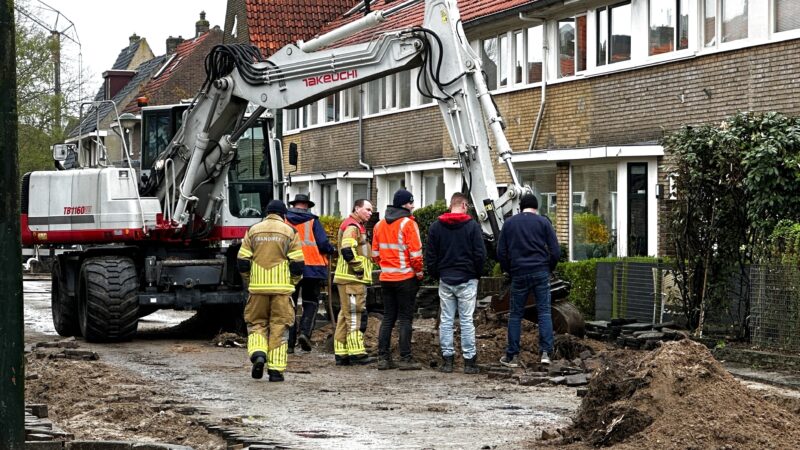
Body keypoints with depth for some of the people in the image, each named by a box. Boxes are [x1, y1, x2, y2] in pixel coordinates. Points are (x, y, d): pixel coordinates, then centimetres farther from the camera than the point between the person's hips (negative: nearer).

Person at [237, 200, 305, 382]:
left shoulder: (253, 230, 6)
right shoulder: (289, 232, 1)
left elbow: (242, 261, 4)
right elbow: (297, 263, -3)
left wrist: (249, 281, 19)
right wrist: (293, 282, 14)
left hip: (258, 287, 1)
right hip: (282, 287, -1)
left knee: (256, 322, 13)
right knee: (279, 326, 4)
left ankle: (258, 354, -13)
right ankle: (276, 369, 1)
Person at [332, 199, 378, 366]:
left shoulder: (357, 227, 21)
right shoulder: (352, 227, -13)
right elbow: (347, 250, -26)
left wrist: (360, 269, 18)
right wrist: (359, 268, -18)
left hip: (354, 279, 11)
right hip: (352, 279, -11)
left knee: (346, 315, 11)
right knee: (353, 315, -9)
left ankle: (341, 353, 14)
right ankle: (356, 353, -8)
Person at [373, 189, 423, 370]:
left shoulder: (379, 225, 10)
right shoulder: (408, 224, -11)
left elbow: (375, 253, 12)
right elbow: (415, 253, -14)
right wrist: (419, 272, -2)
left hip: (386, 278, 6)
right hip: (406, 277, -6)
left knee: (388, 318, 12)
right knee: (405, 318, -2)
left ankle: (383, 357, 10)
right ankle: (405, 359, -3)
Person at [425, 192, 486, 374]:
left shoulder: (436, 226, 4)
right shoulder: (472, 226, -6)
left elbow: (430, 256, 4)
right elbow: (480, 254, -6)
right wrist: (477, 274, 8)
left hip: (445, 280, 2)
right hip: (467, 280, -2)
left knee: (446, 320, 6)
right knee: (467, 320, 0)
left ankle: (447, 359, 5)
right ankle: (469, 360, -1)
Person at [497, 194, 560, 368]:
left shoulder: (509, 223, 9)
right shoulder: (543, 222, 3)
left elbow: (501, 252, 7)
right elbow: (555, 251, -1)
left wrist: (508, 270, 18)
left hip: (519, 273, 1)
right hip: (541, 272, -1)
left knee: (515, 315, 7)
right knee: (544, 312, 1)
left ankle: (512, 356, 8)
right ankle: (546, 352, -10)